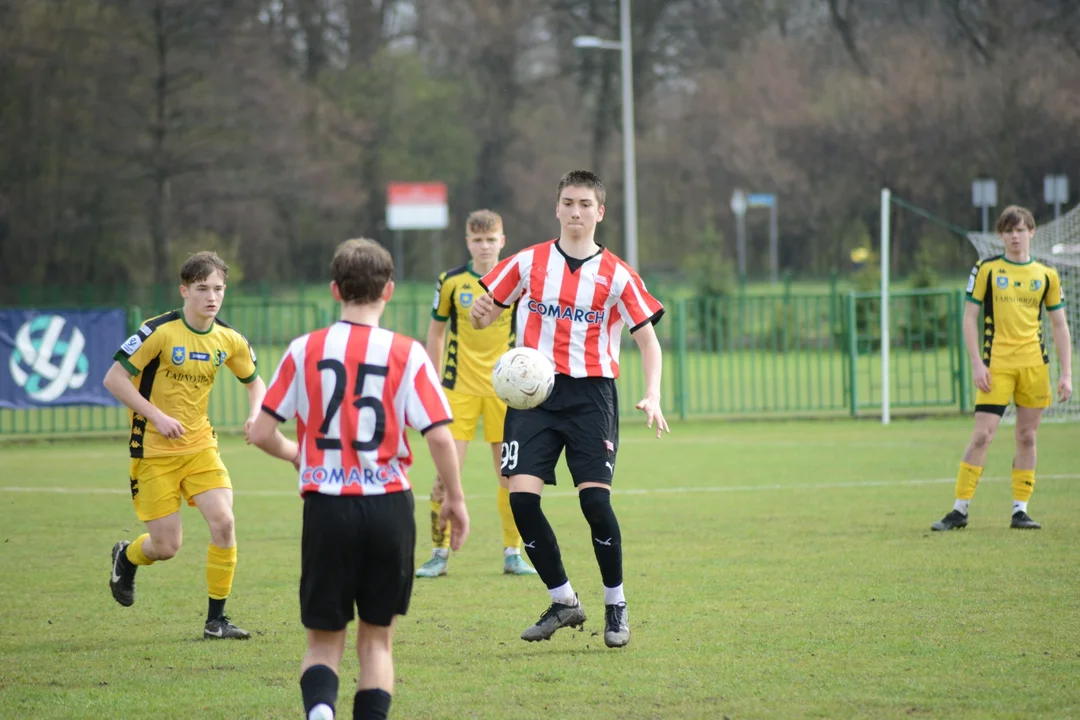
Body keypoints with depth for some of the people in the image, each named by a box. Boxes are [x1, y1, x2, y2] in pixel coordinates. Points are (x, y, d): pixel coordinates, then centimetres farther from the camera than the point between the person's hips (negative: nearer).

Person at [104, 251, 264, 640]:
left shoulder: (229, 341, -1)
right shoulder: (160, 332, -16)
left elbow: (254, 381, 17)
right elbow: (114, 378, -15)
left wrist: (256, 414, -4)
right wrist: (157, 417, -21)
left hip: (200, 445, 4)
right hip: (154, 450, -4)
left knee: (223, 522, -15)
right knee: (167, 545, -4)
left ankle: (216, 619, -2)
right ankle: (126, 557, 34)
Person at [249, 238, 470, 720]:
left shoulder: (304, 350, 0)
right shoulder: (407, 354, -3)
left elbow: (262, 433, 1)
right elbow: (440, 436, -8)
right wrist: (455, 500, 7)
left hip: (327, 504, 0)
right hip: (389, 505, 0)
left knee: (324, 640, 9)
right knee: (377, 639, 14)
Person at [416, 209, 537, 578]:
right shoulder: (451, 282, -1)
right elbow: (436, 331, 9)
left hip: (504, 389, 1)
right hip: (460, 387, -1)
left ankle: (513, 553, 13)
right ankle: (439, 554, 2)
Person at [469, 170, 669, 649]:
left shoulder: (616, 275, 3)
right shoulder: (528, 263, 8)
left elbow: (648, 339, 4)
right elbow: (485, 314, 14)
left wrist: (652, 397, -11)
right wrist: (480, 314, -12)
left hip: (590, 393, -2)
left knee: (595, 499, -14)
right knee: (522, 496, -11)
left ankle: (616, 605, 6)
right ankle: (563, 602, 5)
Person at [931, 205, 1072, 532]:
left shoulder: (1046, 275, 8)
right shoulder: (987, 270, 2)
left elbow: (1059, 325, 11)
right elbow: (969, 317, 2)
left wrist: (1066, 373, 4)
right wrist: (977, 364, -8)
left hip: (1034, 365, 2)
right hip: (997, 364, -2)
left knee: (1027, 437, 4)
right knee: (982, 435, -8)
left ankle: (1020, 510, 10)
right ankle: (960, 510, -4)